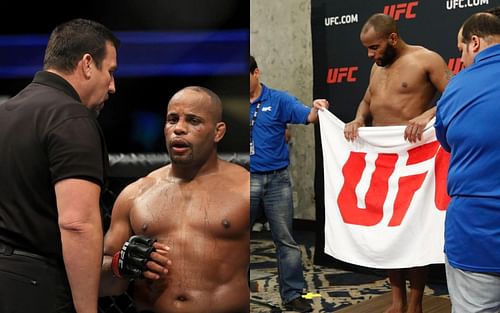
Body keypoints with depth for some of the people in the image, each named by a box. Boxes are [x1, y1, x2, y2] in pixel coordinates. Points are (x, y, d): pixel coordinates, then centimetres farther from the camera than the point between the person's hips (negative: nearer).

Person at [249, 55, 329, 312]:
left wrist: (317, 108, -33)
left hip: (276, 180, -2)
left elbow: (308, 117, -12)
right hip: (247, 180, 2)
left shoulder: (278, 100, 0)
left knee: (285, 240, 3)